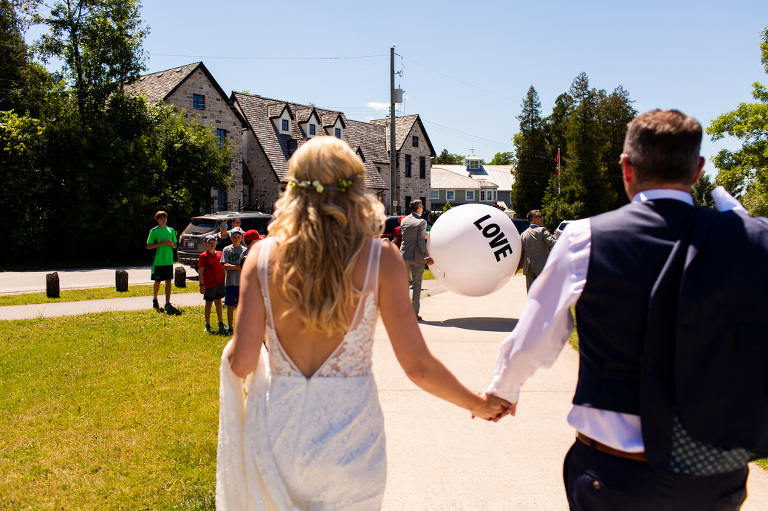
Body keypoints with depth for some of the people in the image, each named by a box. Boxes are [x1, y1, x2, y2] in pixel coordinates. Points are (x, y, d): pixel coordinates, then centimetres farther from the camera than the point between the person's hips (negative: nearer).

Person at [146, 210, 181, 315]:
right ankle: (155, 301, 26)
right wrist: (161, 243, -15)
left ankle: (167, 304, -4)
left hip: (169, 260, 3)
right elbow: (148, 246, -6)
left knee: (168, 281, -3)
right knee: (157, 282, 5)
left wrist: (171, 243, -8)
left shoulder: (171, 230, 11)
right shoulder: (154, 231, -2)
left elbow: (175, 246, 15)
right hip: (158, 261, -3)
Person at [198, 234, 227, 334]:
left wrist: (225, 281, 12)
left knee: (218, 302, 15)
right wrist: (201, 285, -11)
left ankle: (221, 323, 27)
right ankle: (207, 325, 14)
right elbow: (201, 271, -7)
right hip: (209, 283, -4)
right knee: (208, 304, 5)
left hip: (220, 282, 4)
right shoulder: (203, 256, -6)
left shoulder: (219, 254, 7)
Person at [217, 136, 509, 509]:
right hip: (348, 433, -1)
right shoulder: (380, 258, -9)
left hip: (274, 431, 2)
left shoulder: (263, 256, -5)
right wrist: (479, 404, 8)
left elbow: (241, 363, -8)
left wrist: (230, 350, 16)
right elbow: (418, 366, -9)